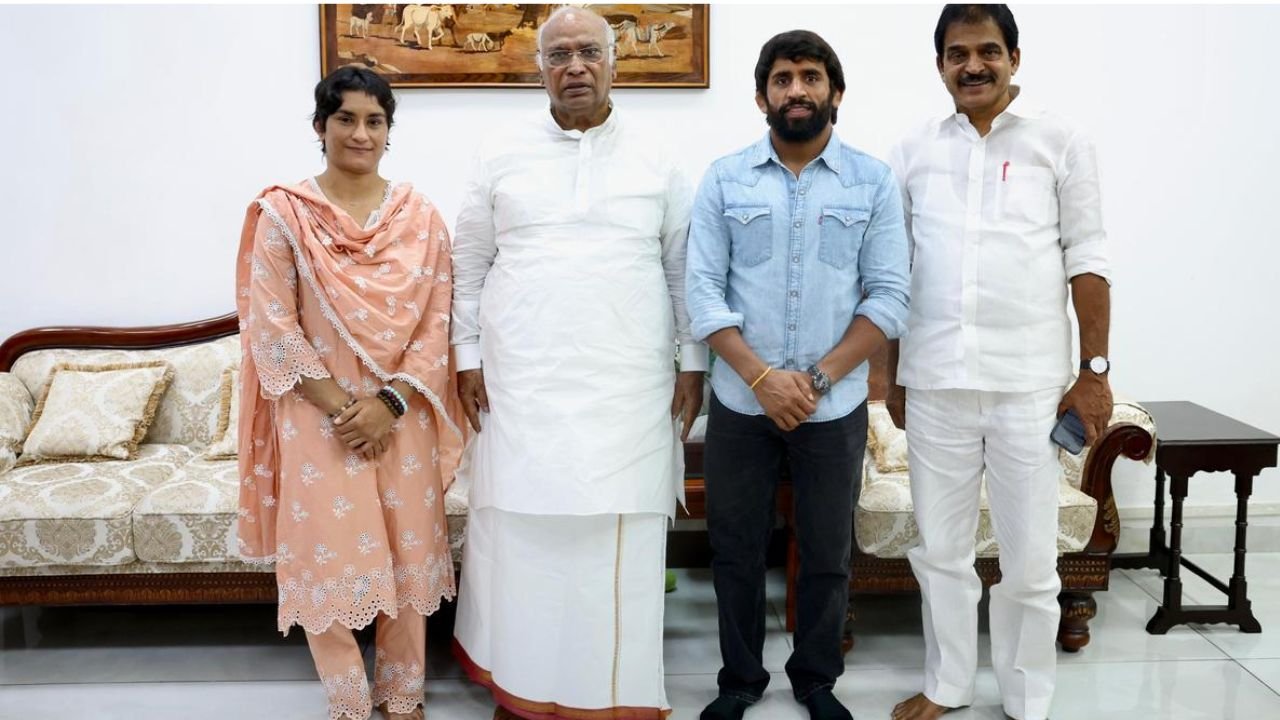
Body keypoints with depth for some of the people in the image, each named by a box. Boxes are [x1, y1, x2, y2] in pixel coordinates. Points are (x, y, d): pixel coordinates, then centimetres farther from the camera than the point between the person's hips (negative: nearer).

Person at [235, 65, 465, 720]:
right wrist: (339, 406, -12)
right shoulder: (283, 213, -4)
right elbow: (272, 326, -7)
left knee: (407, 557, 9)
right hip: (317, 416, -2)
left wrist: (389, 403, -11)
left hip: (402, 416, 2)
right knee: (328, 558, 3)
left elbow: (438, 321, 0)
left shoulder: (420, 215, 3)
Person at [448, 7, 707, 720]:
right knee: (521, 533, 4)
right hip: (522, 385, 1)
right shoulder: (503, 155, 7)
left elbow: (684, 268, 8)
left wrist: (693, 363, 5)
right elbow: (470, 266, 9)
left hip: (628, 387, 0)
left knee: (621, 541, 1)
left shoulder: (656, 159, 6)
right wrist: (468, 357, 4)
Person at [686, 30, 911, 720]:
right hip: (740, 404, 0)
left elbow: (888, 296, -5)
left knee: (827, 555, 12)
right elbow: (703, 291, -5)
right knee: (735, 549, 11)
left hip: (836, 408, 0)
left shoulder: (874, 181, 0)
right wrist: (762, 377, -15)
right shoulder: (724, 179, 1)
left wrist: (819, 377, -14)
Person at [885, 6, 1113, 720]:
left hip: (1030, 384, -2)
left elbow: (1087, 258, 1)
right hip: (935, 381, 2)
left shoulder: (1061, 143, 3)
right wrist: (895, 376, 11)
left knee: (1030, 560, 5)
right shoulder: (915, 152, 9)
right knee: (940, 549, 12)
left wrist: (1096, 369, -4)